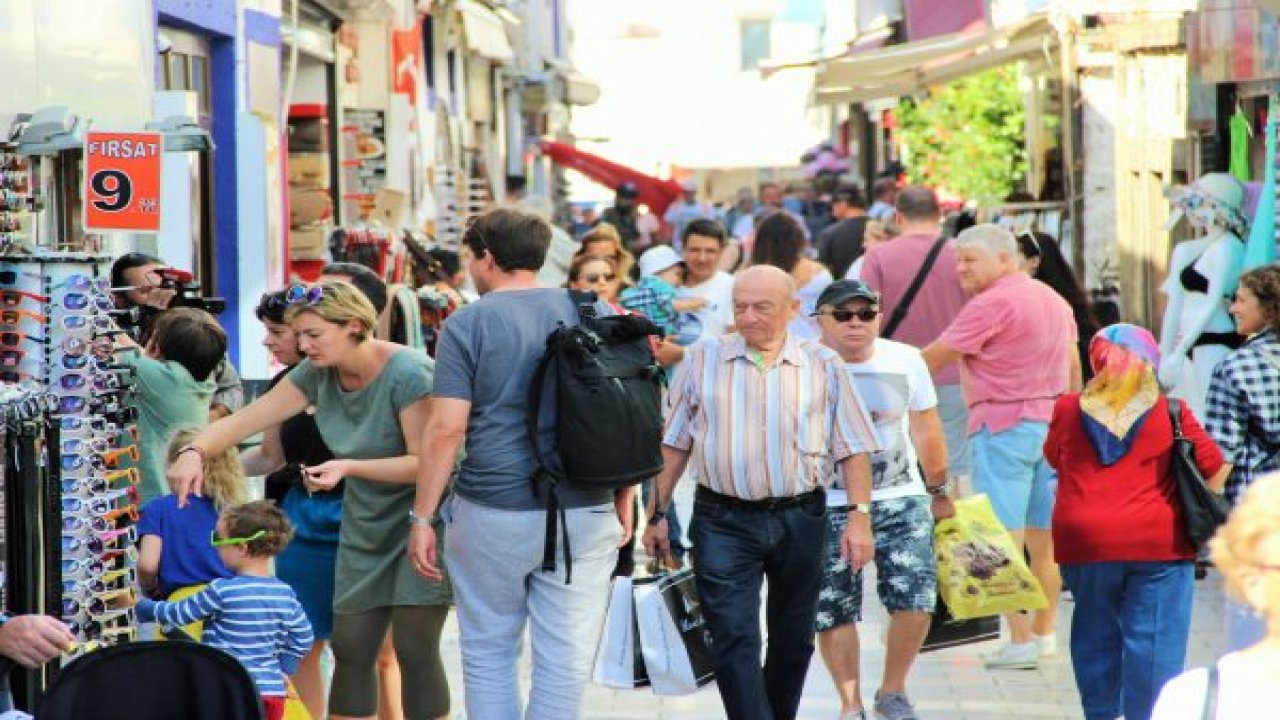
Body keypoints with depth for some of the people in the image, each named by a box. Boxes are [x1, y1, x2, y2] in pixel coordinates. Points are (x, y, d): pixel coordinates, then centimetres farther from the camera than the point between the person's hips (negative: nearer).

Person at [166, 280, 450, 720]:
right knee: (351, 650, 5)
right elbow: (244, 420, -2)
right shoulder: (317, 374, -1)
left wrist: (349, 467, -31)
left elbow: (424, 462, -23)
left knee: (414, 648, -10)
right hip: (367, 526, 7)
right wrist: (194, 451, -20)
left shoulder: (408, 374, -21)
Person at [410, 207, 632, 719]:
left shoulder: (467, 324, -4)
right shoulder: (594, 313, 6)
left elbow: (446, 428, -10)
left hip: (492, 516, -2)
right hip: (586, 514, 2)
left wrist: (422, 517, -4)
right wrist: (624, 500, 14)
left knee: (489, 658, 12)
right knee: (565, 664, 5)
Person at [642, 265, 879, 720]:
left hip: (800, 521, 1)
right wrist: (657, 514, 5)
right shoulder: (703, 360, 4)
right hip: (723, 523, -1)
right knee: (733, 640, -11)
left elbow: (852, 448, 4)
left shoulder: (824, 366, 4)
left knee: (792, 639, 12)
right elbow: (674, 444, 8)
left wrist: (859, 515, -5)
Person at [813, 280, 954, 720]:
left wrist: (939, 491, 22)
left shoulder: (906, 361, 3)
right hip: (828, 507, -2)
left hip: (902, 501, 2)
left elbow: (925, 430, 15)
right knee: (832, 612, 1)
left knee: (916, 599, -9)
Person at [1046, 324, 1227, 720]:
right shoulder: (1171, 413, -2)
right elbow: (1215, 470, 2)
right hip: (1158, 541, -2)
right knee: (1154, 640, 0)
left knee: (1096, 633, 16)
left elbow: (1053, 458, 19)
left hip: (1084, 543, 2)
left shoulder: (1068, 410, 3)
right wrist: (1189, 509, 17)